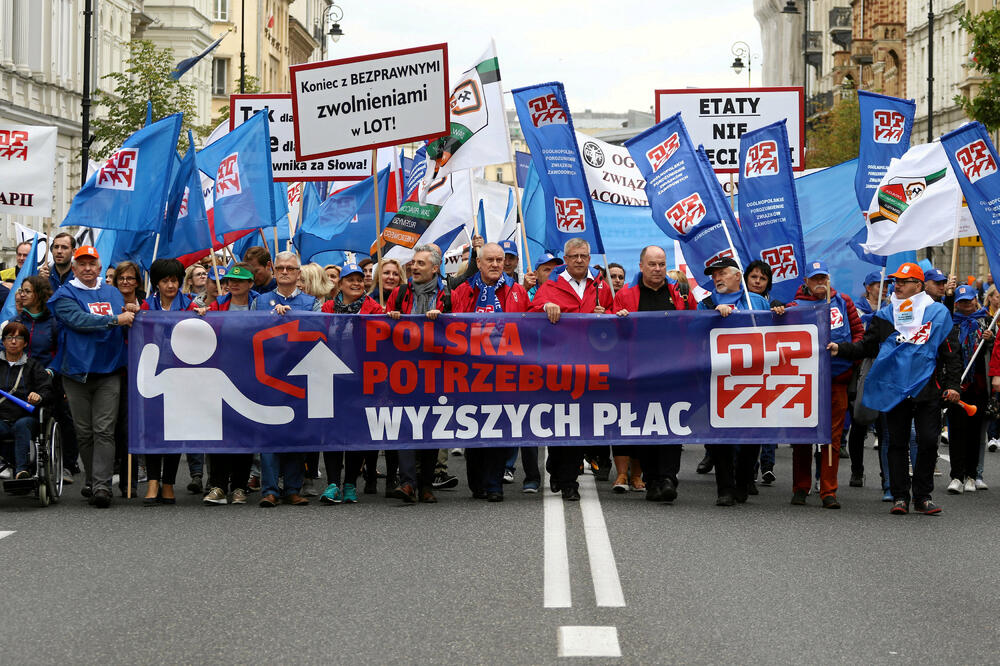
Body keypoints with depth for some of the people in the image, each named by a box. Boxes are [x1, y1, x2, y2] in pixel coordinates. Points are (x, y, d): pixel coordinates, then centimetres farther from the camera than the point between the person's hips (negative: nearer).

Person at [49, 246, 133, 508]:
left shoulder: (113, 293, 15)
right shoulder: (65, 295, 2)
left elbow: (128, 328, 19)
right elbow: (79, 320, -16)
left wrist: (130, 313, -3)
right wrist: (116, 320, -19)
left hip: (109, 372, 1)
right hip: (77, 371, -1)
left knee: (104, 430, -8)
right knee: (84, 432, 7)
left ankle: (102, 484, -13)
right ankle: (93, 480, 19)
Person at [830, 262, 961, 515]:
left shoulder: (938, 313, 5)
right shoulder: (885, 315, 11)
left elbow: (951, 352, 6)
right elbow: (866, 347, 10)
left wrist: (952, 384, -1)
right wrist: (840, 349, -6)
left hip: (927, 390, -2)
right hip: (894, 390, 2)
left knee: (928, 441, -4)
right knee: (897, 444, 4)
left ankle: (923, 496, 9)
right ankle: (900, 497, 11)